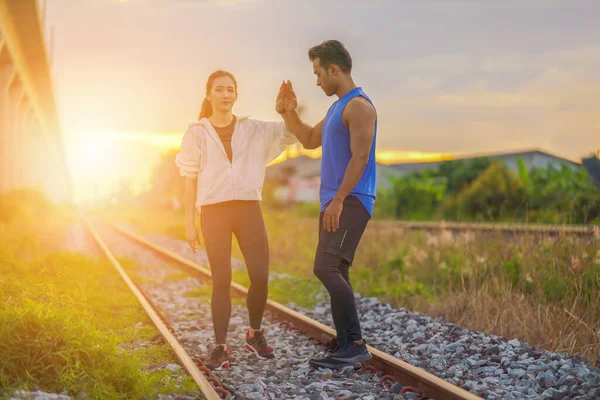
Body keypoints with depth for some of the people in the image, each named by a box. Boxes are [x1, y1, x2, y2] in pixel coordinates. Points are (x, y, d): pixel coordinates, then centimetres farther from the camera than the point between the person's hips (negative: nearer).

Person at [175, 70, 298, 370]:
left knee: (260, 277, -4)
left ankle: (255, 334, 20)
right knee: (221, 281, -4)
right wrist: (189, 223, -1)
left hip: (248, 209, 2)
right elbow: (190, 181, 4)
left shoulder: (252, 129, 9)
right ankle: (220, 347, 5)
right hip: (214, 212, -2)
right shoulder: (197, 133, 4)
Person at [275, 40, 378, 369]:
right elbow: (309, 140, 30)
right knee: (335, 275, 10)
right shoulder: (337, 107, 19)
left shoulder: (359, 106, -11)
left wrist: (338, 200, -22)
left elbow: (360, 158, -19)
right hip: (334, 203, 10)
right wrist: (288, 112, 18)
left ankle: (356, 344, -17)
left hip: (350, 203, -10)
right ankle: (345, 348, 16)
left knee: (326, 268, -20)